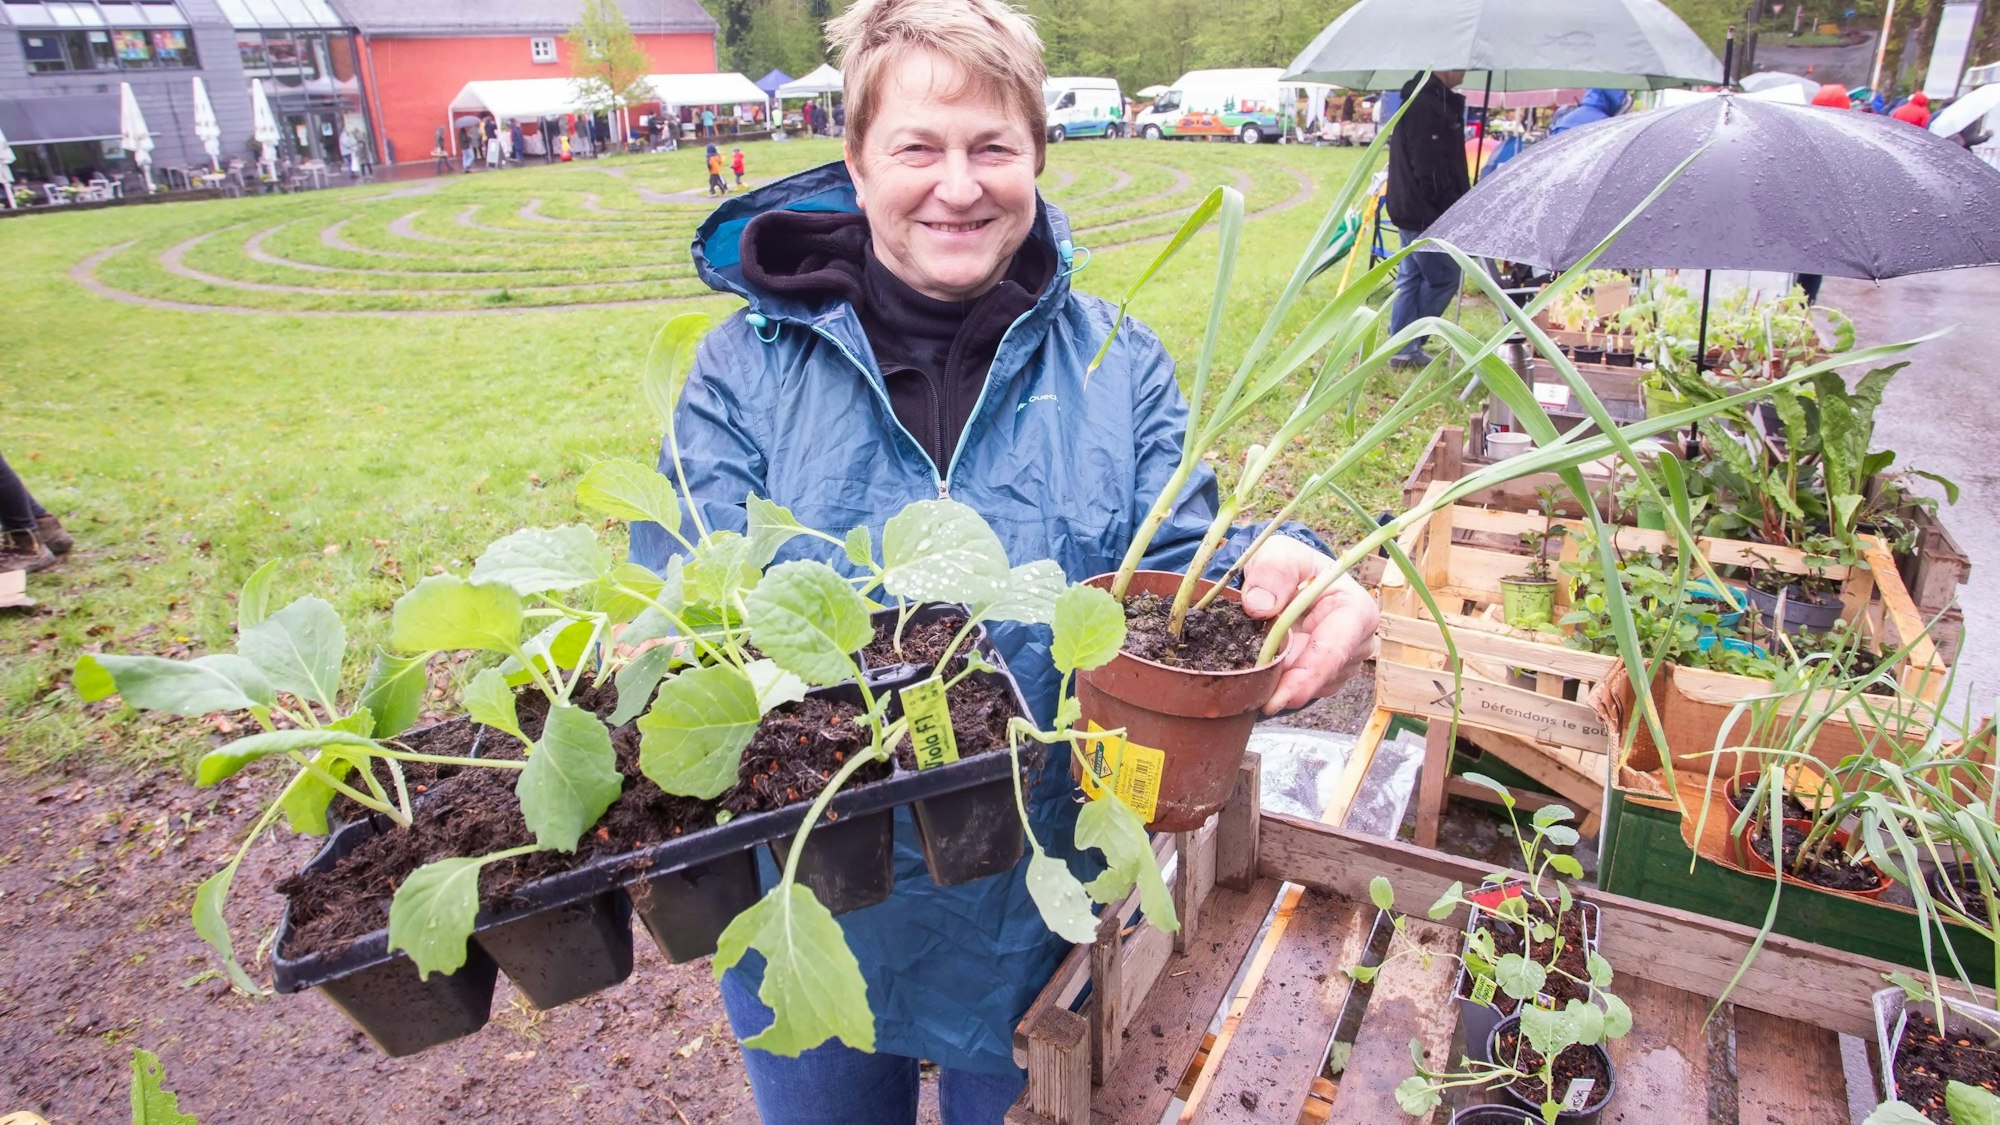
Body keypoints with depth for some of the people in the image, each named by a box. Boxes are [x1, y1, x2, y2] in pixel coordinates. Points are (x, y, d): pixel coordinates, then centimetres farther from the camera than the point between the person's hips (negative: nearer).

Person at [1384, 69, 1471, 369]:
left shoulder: (1435, 99, 15)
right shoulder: (1427, 105, -19)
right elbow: (1430, 169, -23)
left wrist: (1459, 204, 16)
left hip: (1411, 211, 10)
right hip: (1424, 214, -10)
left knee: (1411, 279, 12)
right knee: (1445, 277, -1)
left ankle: (1403, 349, 17)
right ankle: (1409, 346, 6)